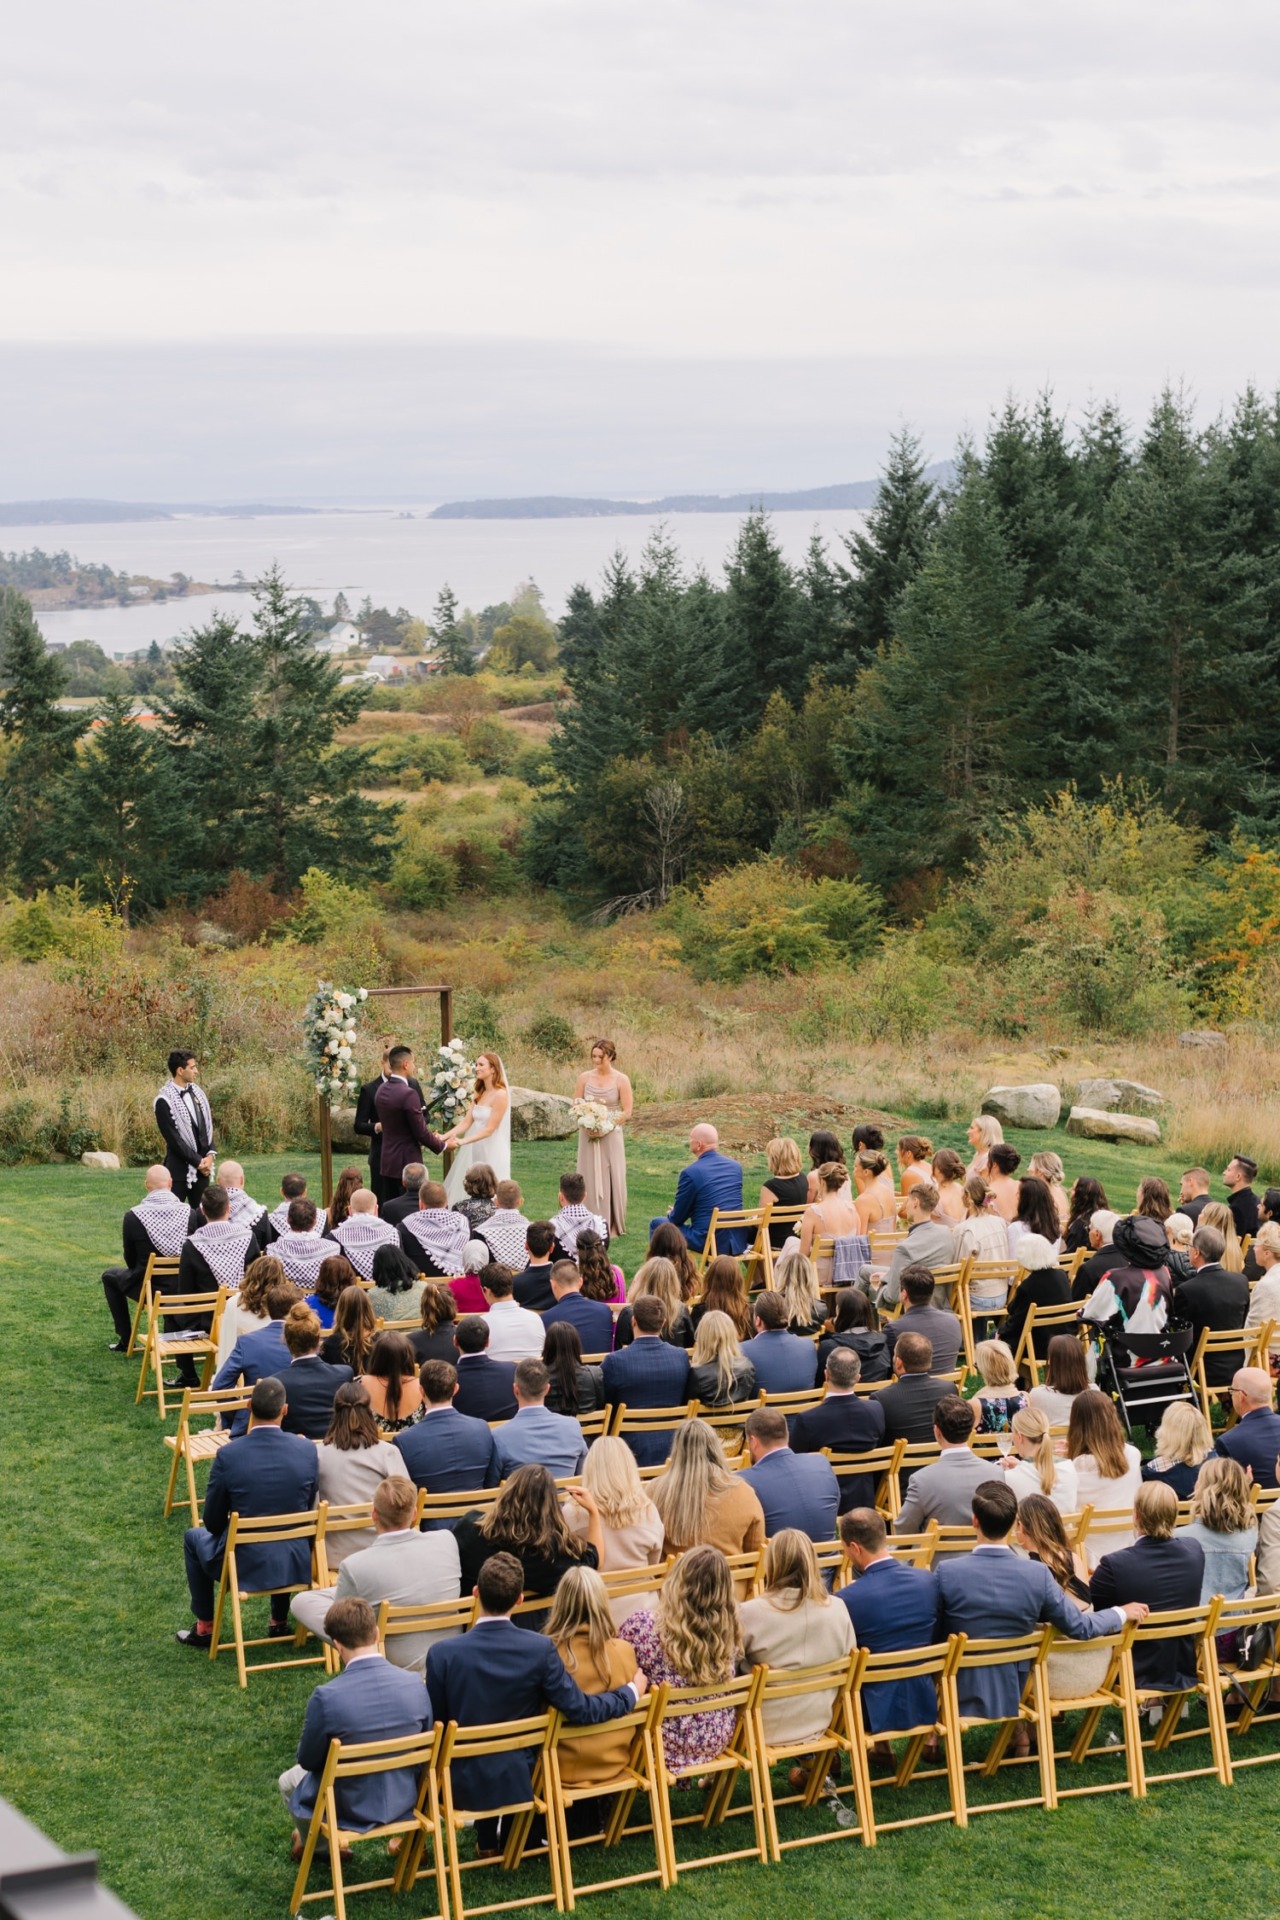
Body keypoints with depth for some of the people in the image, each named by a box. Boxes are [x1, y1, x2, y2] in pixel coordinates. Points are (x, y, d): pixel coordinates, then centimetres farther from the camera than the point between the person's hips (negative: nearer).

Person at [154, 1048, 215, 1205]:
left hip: (202, 1168, 7)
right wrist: (198, 1162, -12)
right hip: (179, 1169, -7)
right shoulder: (164, 1101, -13)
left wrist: (210, 1155, -2)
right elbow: (173, 1139, -14)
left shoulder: (197, 1092, 9)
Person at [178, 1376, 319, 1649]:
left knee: (194, 1537, 30)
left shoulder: (228, 1455, -17)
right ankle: (280, 1621, 44)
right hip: (296, 1565, 3)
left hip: (245, 1566, -3)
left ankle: (205, 1628, 34)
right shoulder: (307, 1449, -10)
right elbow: (308, 1508, 5)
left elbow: (213, 1521, -5)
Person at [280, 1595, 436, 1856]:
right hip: (404, 1803, 3)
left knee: (289, 1782, 29)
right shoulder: (416, 1685, -16)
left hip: (348, 1810, -3)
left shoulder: (326, 1697, -26)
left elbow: (308, 1760, -10)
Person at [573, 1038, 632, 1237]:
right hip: (588, 1136, 2)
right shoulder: (585, 1078, 3)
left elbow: (627, 1111, -5)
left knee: (611, 1180, 0)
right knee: (589, 1179, 2)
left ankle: (612, 1226, 8)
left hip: (611, 1136, -2)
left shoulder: (621, 1080, -4)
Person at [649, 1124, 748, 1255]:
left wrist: (671, 1215, 22)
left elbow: (677, 1218, -3)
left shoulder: (691, 1173, -14)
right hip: (739, 1241, 6)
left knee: (657, 1224, 14)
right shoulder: (735, 1166, 5)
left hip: (709, 1243, -6)